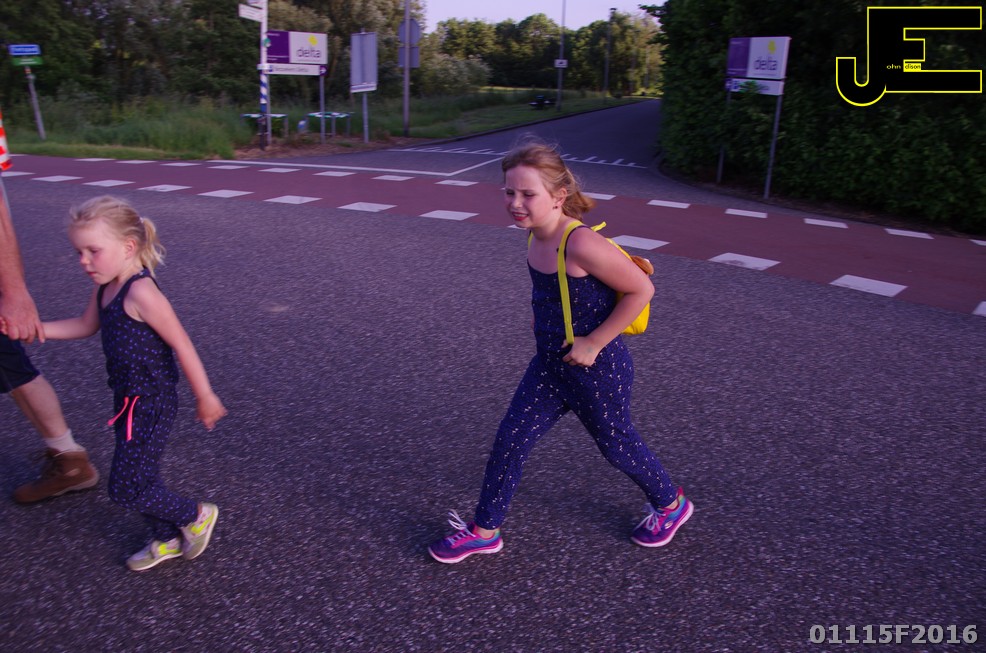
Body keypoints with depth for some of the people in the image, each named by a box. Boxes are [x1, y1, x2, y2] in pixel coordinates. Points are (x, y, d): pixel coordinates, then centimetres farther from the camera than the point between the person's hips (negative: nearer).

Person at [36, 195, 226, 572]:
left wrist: (204, 397, -18)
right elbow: (85, 326, 23)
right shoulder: (105, 290, 4)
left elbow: (182, 345, -23)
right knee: (138, 477, 19)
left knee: (126, 487, -3)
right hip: (130, 400, 9)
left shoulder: (140, 292, -24)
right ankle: (167, 540, 38)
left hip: (150, 403, -9)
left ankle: (196, 516, 18)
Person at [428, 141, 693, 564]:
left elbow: (641, 290, -23)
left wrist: (594, 342, -21)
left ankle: (671, 505, 45)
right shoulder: (538, 235, -4)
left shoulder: (581, 244, -29)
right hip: (549, 367, 7)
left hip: (597, 372, -7)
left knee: (617, 447, 15)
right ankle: (484, 531, 27)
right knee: (510, 440, 9)